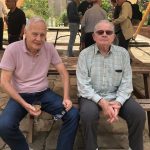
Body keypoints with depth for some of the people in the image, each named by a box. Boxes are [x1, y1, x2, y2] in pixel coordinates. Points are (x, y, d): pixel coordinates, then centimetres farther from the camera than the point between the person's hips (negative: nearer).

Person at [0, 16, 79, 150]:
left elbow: (63, 73, 0)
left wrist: (66, 97, -14)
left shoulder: (49, 48, -5)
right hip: (20, 95, -2)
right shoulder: (13, 49, -13)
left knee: (73, 115, -17)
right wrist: (25, 105, -23)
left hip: (44, 93, 3)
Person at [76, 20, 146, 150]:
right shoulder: (85, 54, -6)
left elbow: (126, 82, -2)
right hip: (92, 96, -2)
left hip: (116, 96, 2)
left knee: (139, 114, -19)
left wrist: (118, 102, -20)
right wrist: (102, 102, -25)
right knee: (88, 114, -33)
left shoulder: (123, 53, 1)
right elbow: (83, 85, -12)